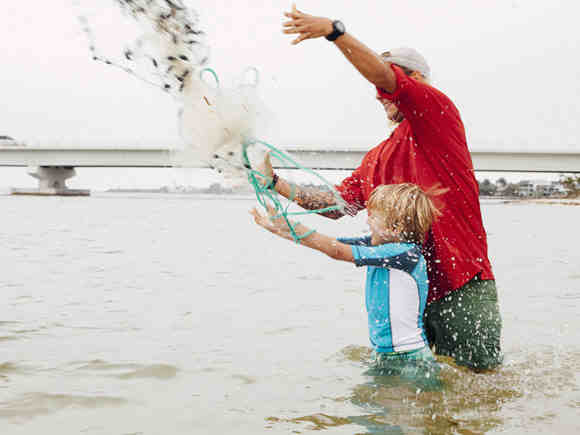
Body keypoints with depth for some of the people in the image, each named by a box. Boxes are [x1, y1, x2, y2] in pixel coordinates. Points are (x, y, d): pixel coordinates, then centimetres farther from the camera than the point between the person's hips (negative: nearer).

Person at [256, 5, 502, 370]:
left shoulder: (438, 110, -1)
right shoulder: (377, 159, 20)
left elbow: (381, 74, -17)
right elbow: (337, 205, 15)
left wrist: (334, 30, -27)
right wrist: (278, 184, 9)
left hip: (462, 285, -7)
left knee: (481, 375, 0)